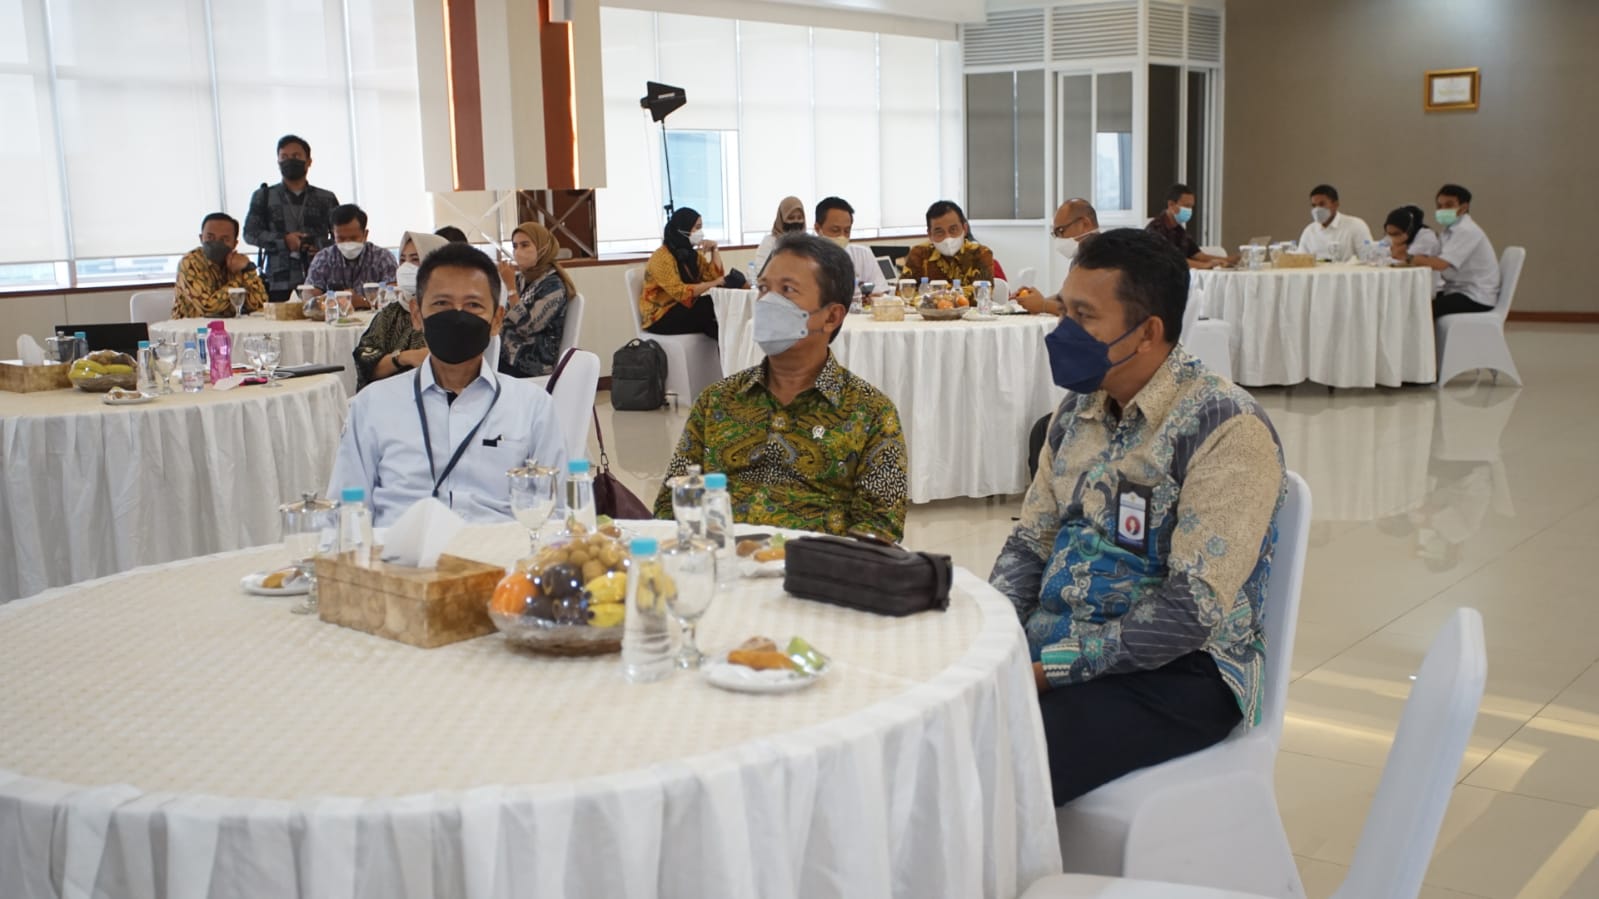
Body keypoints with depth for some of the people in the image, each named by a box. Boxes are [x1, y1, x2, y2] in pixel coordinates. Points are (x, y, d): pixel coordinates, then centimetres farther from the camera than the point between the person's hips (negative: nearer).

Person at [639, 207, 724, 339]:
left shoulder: (692, 253, 10)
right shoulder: (662, 257, -17)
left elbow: (715, 276, 0)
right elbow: (680, 292, -28)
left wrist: (714, 250, -5)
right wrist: (712, 284, -30)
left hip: (685, 309, 8)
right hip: (660, 317, -8)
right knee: (712, 306, -26)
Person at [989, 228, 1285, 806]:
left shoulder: (1227, 429, -16)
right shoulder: (1080, 407, 8)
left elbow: (1193, 607, -21)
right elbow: (1031, 542, 13)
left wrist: (1053, 665, -22)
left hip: (1176, 671, -7)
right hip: (1048, 645, 7)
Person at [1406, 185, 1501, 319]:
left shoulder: (1466, 231, -16)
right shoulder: (1452, 229, 14)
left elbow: (1440, 264, -26)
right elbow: (1433, 259, 6)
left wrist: (1409, 258, -21)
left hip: (1476, 299, -9)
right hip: (1459, 290, 9)